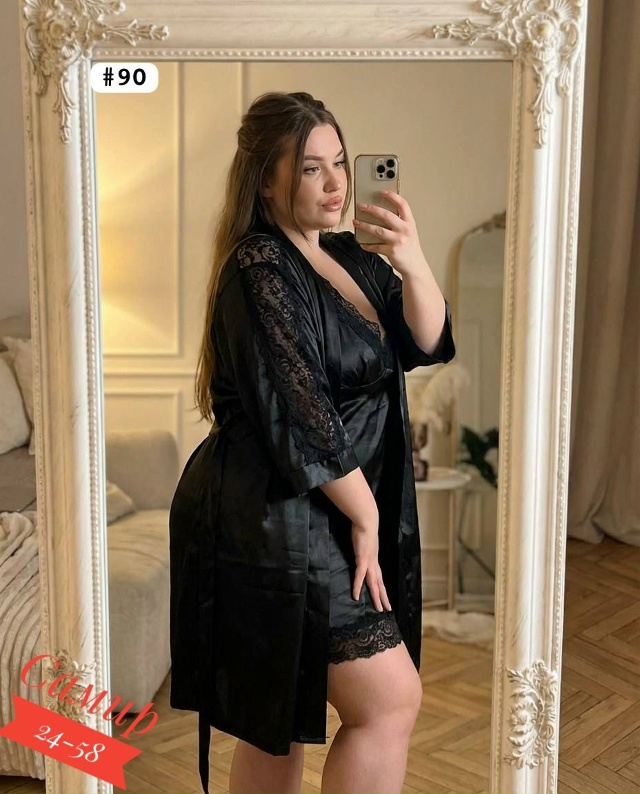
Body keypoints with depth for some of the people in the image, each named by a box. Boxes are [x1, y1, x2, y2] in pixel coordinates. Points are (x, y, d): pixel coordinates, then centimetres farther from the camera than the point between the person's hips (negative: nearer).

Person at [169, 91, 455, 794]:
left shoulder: (349, 255, 11)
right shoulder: (259, 273, -17)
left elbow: (429, 345, 6)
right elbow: (301, 421, -20)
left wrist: (413, 265, -11)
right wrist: (364, 516, -11)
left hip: (325, 518, 9)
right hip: (272, 523, -9)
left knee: (281, 714, 19)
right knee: (391, 699, -1)